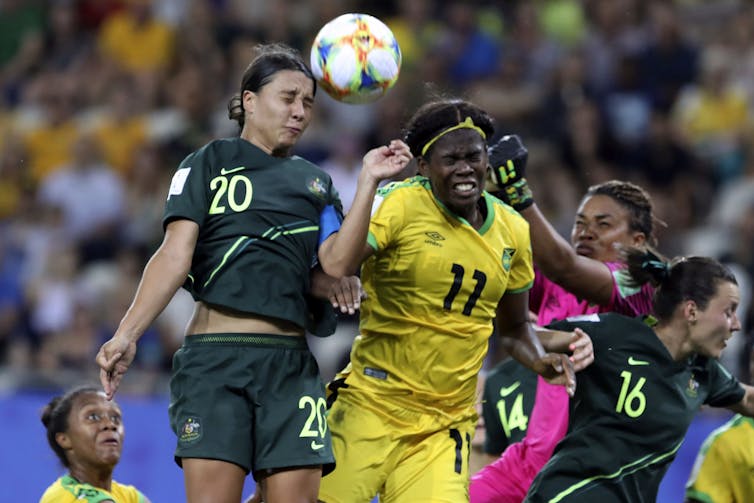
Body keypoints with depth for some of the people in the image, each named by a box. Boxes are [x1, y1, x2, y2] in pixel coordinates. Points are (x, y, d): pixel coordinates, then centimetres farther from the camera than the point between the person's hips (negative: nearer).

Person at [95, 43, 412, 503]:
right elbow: (175, 257, 1)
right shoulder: (210, 164, 10)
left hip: (290, 365, 3)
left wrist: (369, 183, -1)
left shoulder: (316, 183, 20)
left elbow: (337, 263, 4)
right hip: (215, 358, -3)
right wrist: (127, 335, -10)